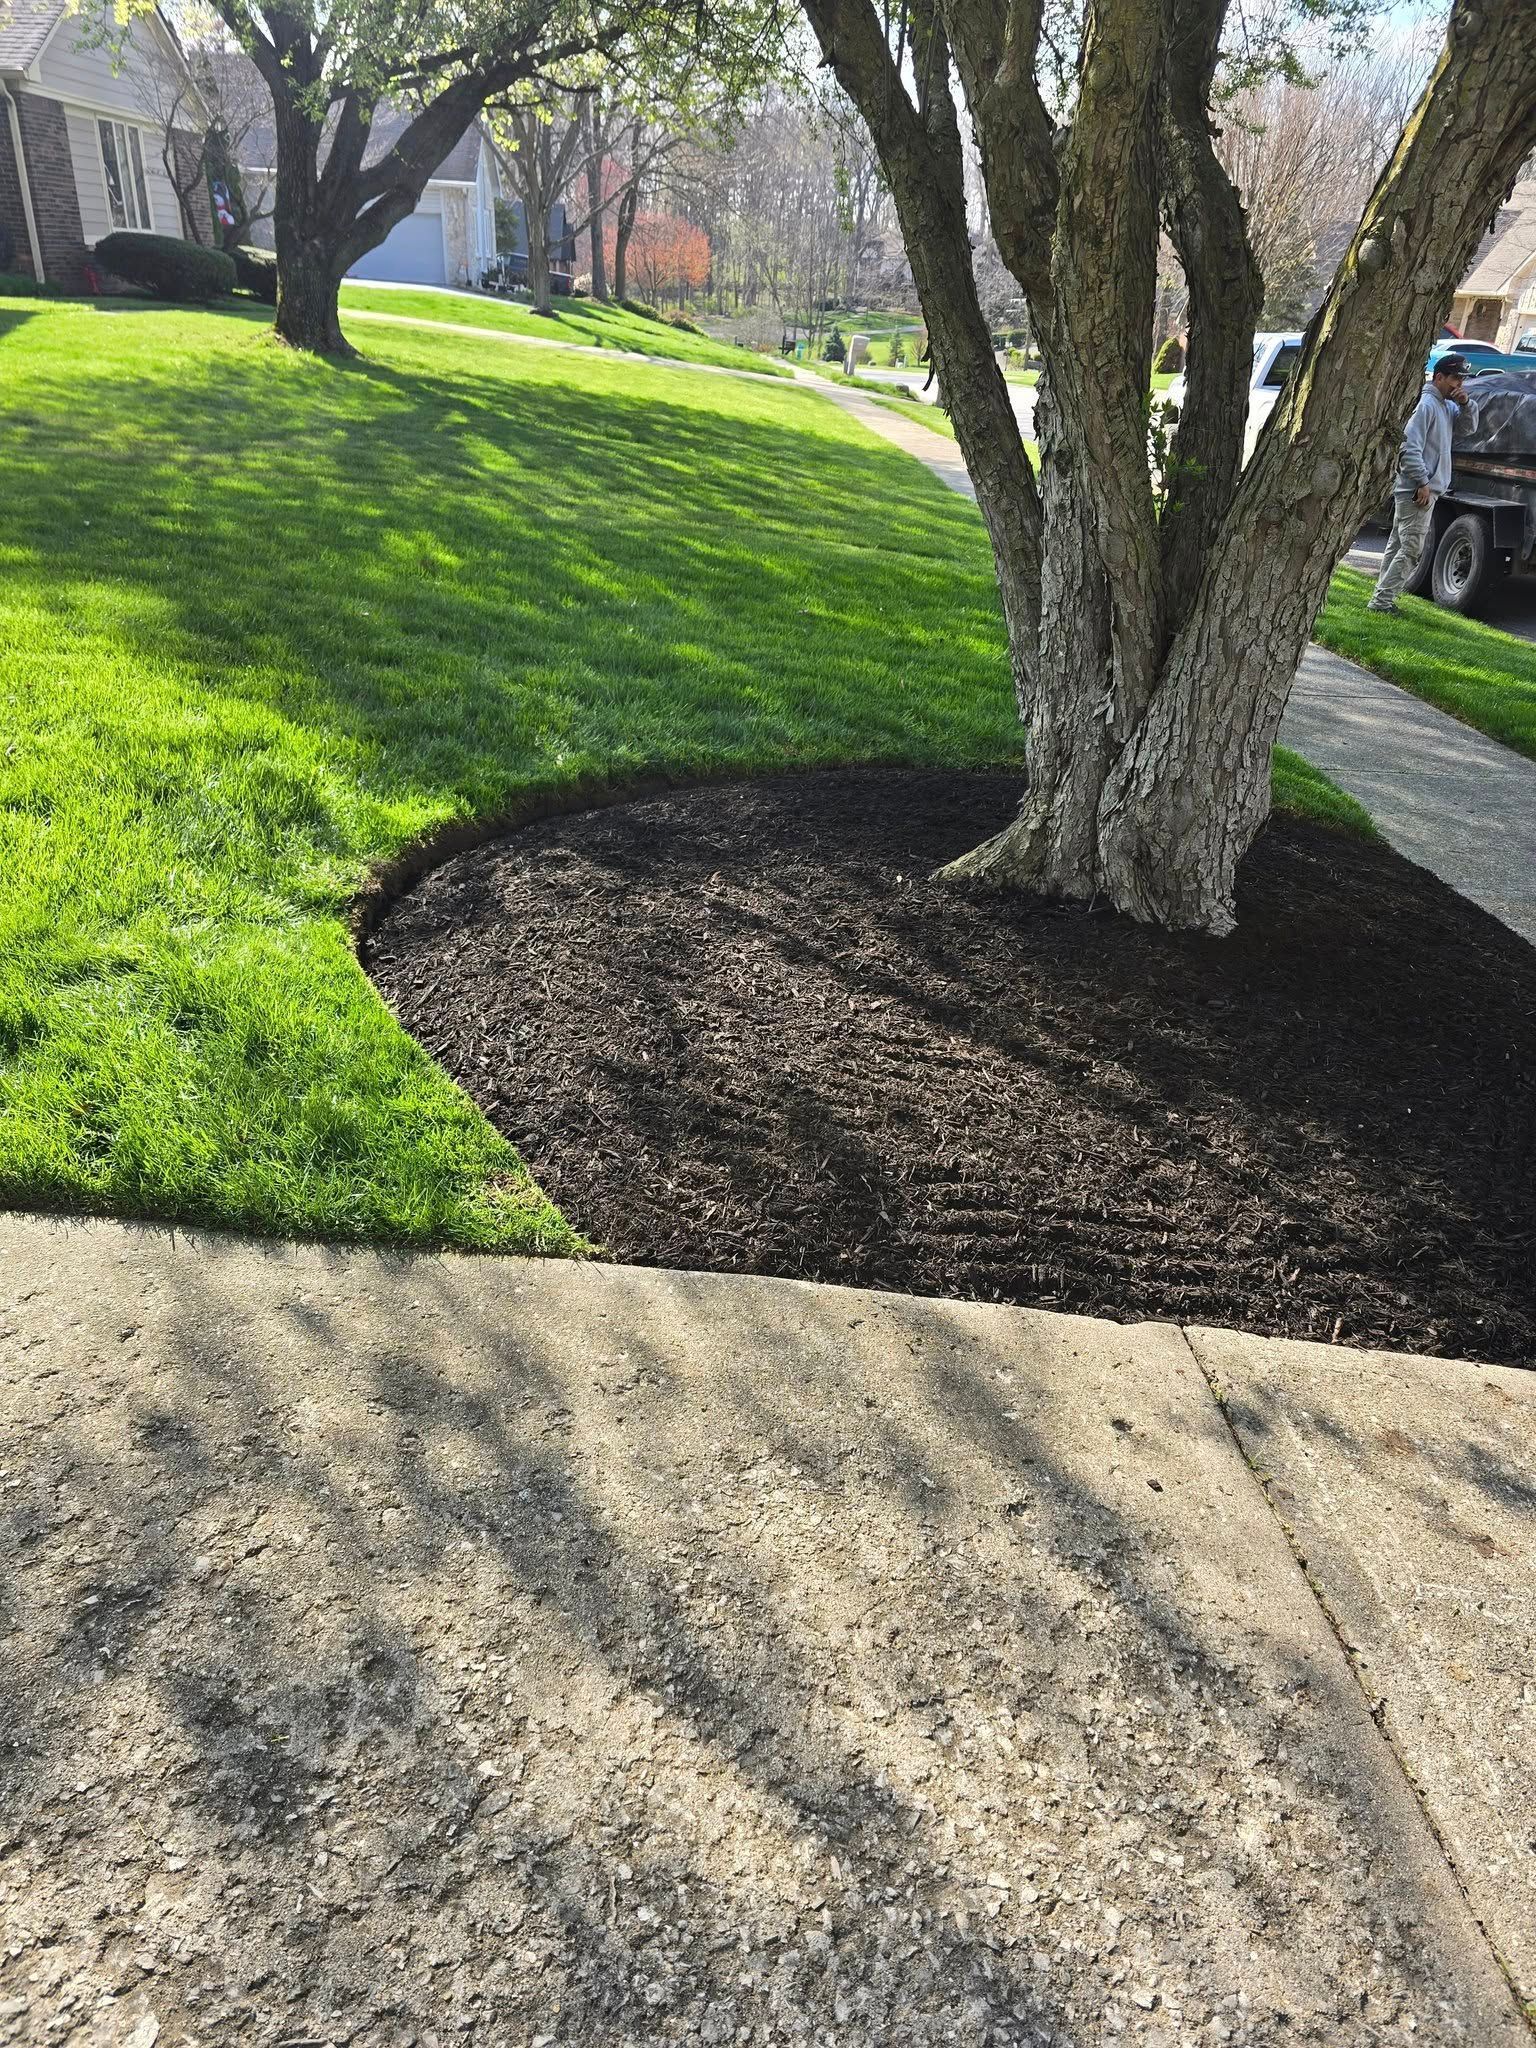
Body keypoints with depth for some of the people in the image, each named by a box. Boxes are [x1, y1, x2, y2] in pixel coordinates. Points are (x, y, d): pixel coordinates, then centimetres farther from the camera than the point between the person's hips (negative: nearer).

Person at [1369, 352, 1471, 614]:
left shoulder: (1447, 406, 16)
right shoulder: (1426, 404, -13)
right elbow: (1410, 447, -20)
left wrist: (1465, 404, 4)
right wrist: (1423, 482, -22)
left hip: (1424, 490, 10)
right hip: (1418, 491, -10)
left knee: (1398, 544, 12)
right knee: (1411, 549, -11)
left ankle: (1382, 597, 17)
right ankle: (1382, 600, -10)